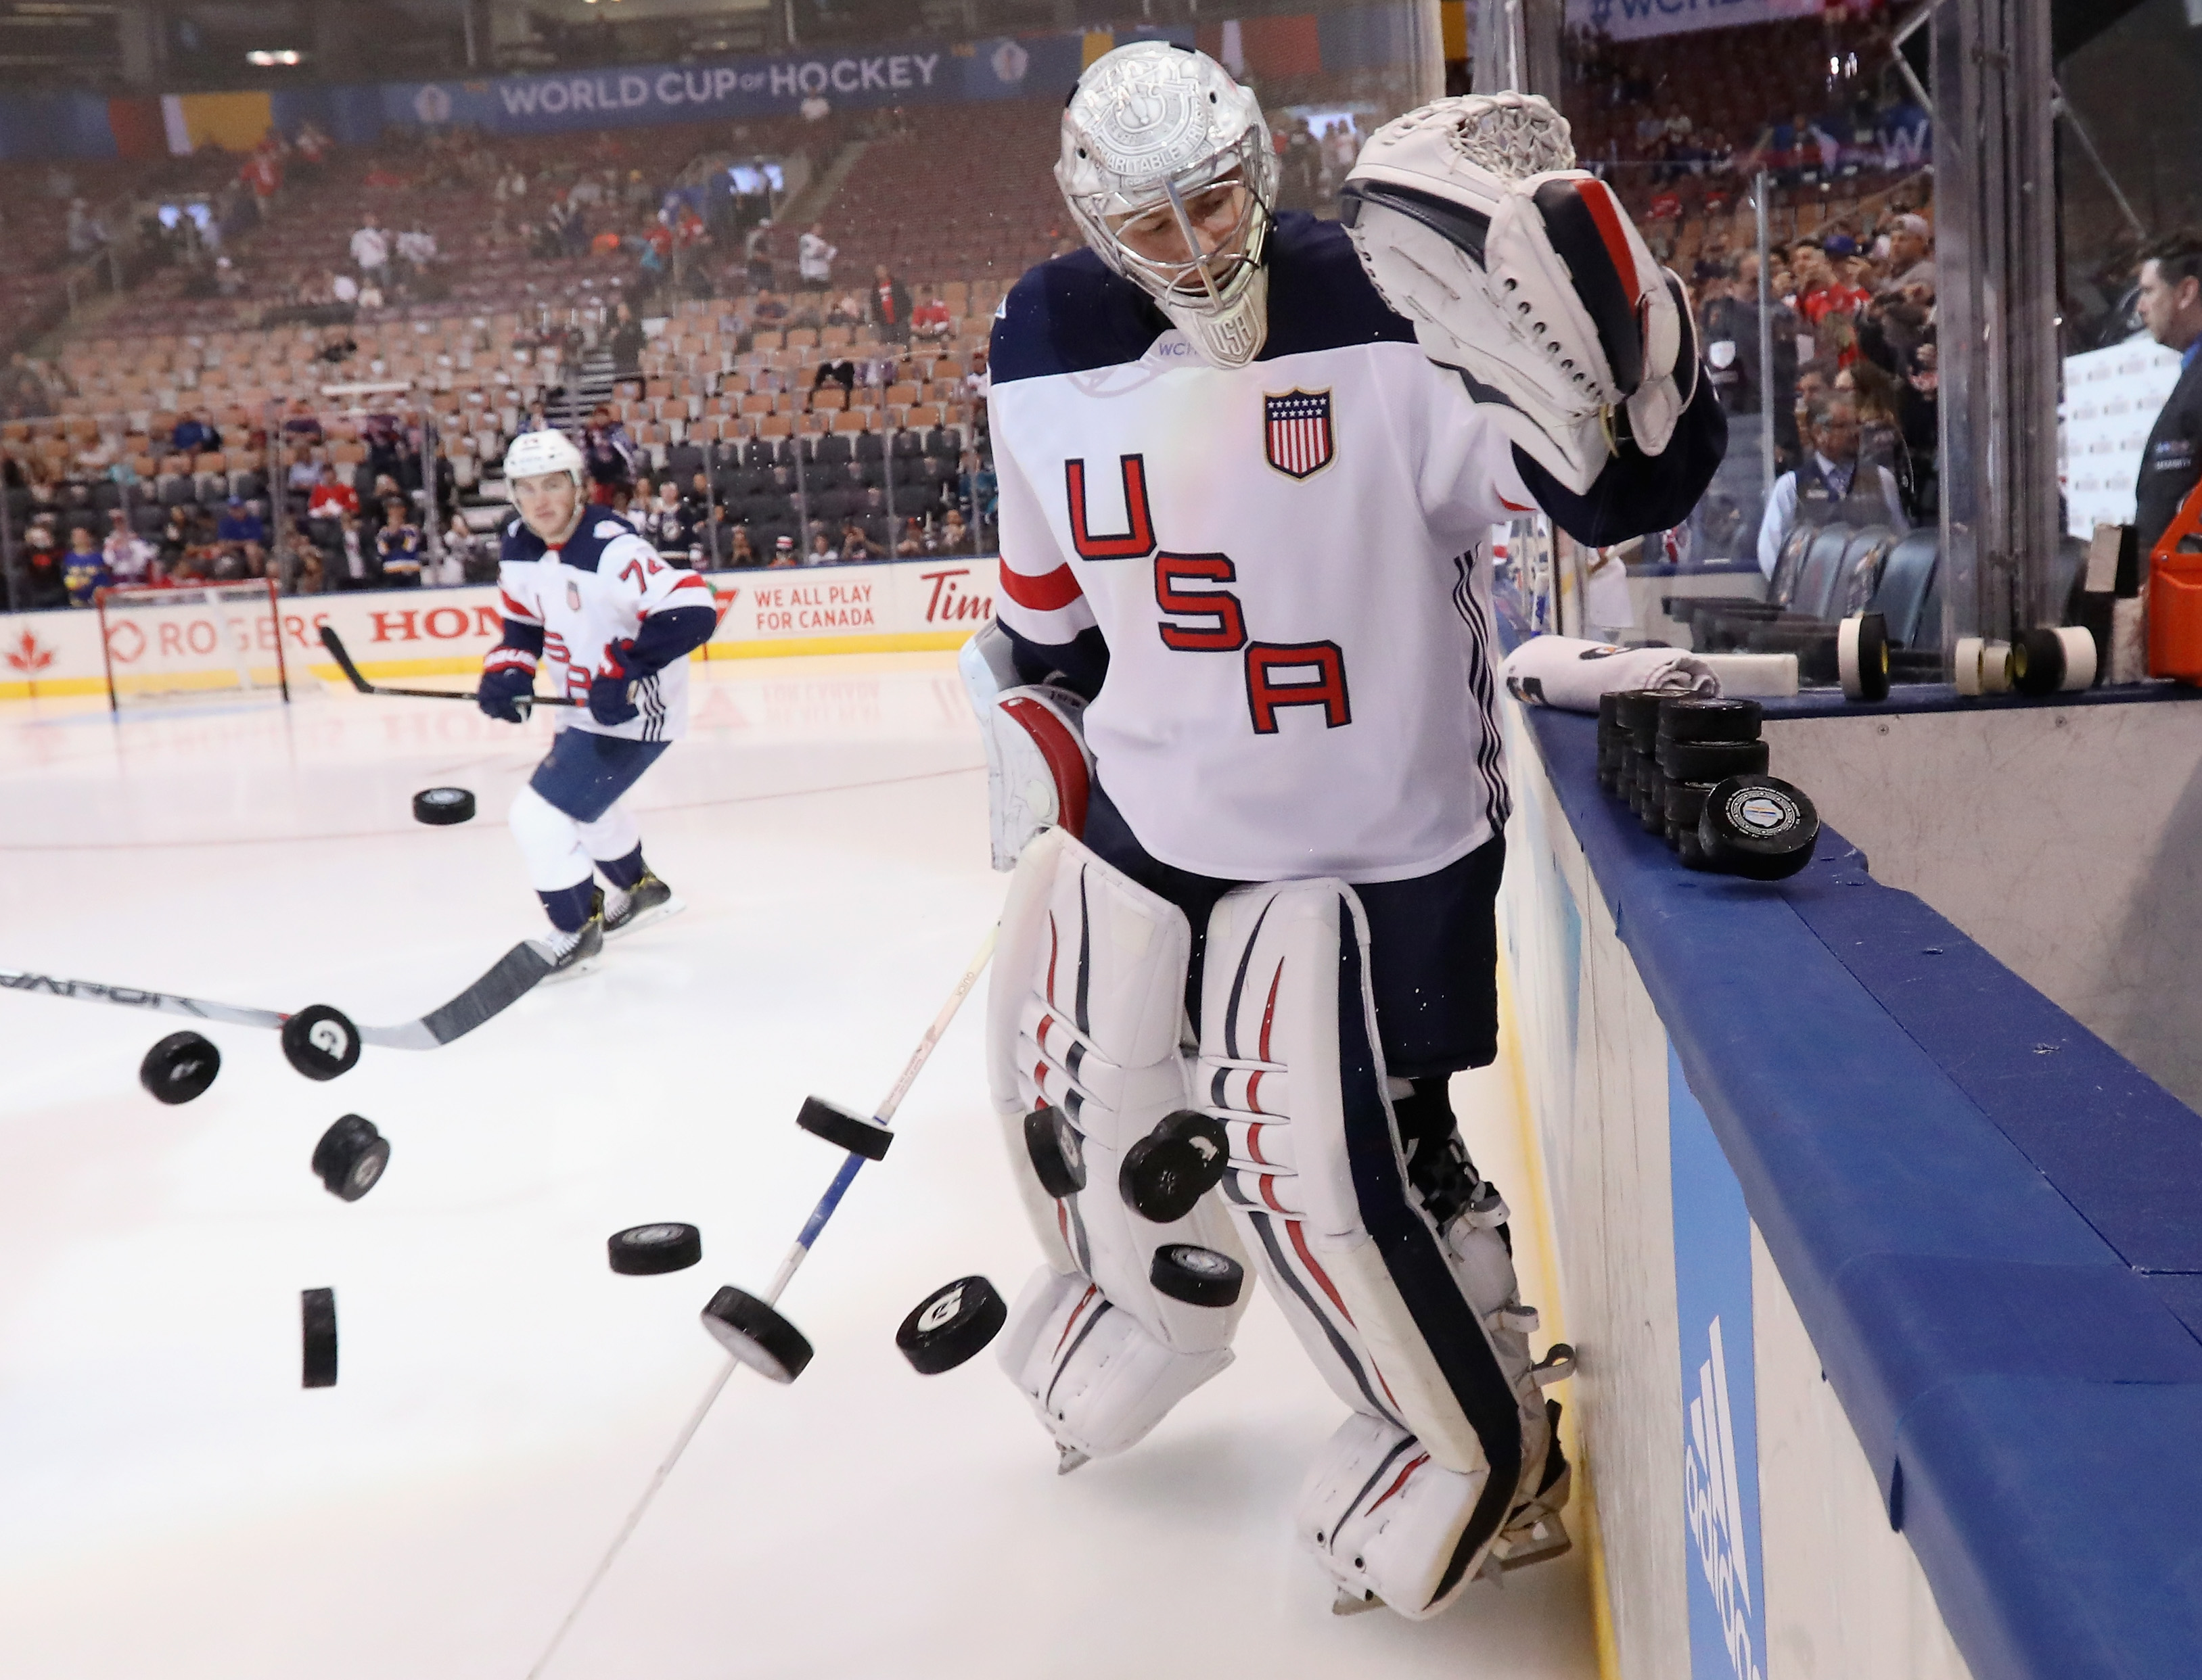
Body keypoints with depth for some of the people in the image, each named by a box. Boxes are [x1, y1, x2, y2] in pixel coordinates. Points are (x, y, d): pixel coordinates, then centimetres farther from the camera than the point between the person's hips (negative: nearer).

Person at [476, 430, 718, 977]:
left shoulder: (611, 548, -28)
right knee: (583, 800, 31)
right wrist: (507, 672, -4)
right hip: (584, 708, 10)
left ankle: (578, 932, 10)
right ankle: (641, 889, 57)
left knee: (540, 816, -12)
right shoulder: (518, 548, -2)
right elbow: (523, 622, 14)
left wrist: (627, 671, -38)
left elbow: (692, 613, -35)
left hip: (633, 712, -10)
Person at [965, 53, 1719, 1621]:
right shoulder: (1049, 352, -2)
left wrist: (1605, 343, -43)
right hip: (1142, 799, 6)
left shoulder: (1387, 317, -19)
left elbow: (1626, 486, -24)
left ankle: (1481, 1454, 20)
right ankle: (1144, 1311, 50)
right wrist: (1030, 721, 17)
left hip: (1367, 826, -6)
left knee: (1316, 1155, -7)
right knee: (1074, 1080, 17)